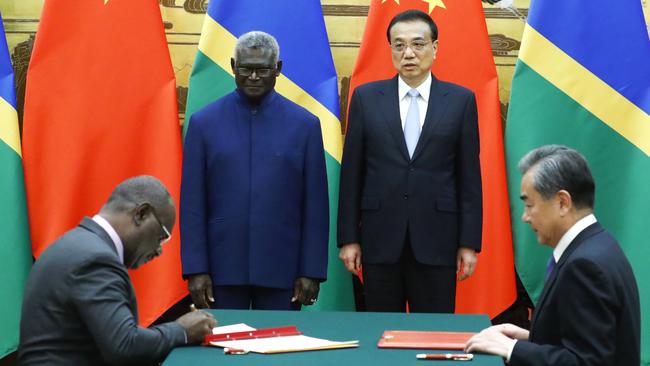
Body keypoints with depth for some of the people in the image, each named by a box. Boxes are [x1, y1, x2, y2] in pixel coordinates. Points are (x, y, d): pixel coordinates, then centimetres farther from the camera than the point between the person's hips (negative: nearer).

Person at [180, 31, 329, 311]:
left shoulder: (304, 125, 2)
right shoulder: (204, 122, 2)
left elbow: (316, 205, 1)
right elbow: (192, 203, 1)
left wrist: (312, 271, -2)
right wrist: (196, 269, -4)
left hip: (281, 269, 0)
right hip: (223, 267, 0)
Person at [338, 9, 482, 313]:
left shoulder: (461, 100, 3)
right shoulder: (366, 97, 5)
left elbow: (469, 176, 3)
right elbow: (352, 173, 5)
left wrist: (469, 242, -1)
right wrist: (348, 238, 1)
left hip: (436, 240, -1)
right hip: (380, 240, 1)